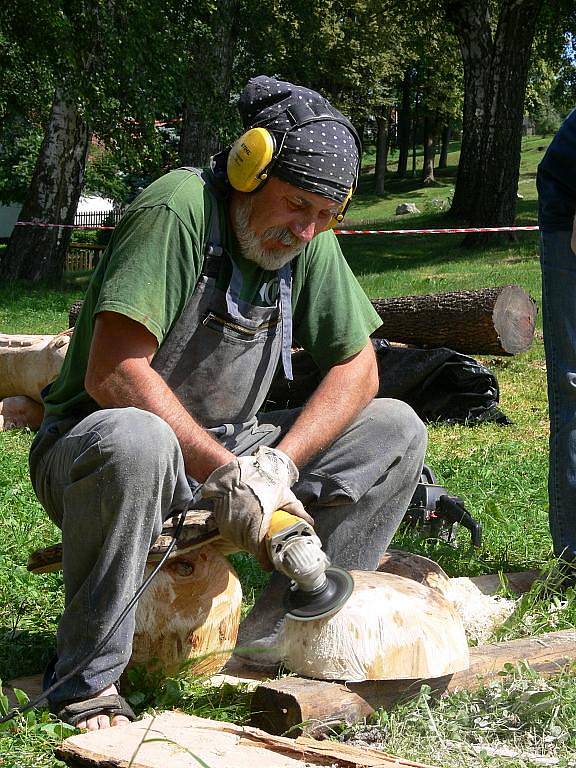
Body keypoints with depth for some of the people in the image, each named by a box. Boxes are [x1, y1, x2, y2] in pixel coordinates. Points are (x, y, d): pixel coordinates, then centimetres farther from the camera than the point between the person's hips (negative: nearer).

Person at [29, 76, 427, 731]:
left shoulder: (310, 241, 1)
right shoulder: (177, 210, -21)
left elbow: (356, 367, 1)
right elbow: (112, 373, -30)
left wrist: (280, 462, -15)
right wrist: (223, 473, -29)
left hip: (224, 452, 7)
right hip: (92, 445, -7)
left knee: (396, 430, -4)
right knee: (137, 443, -43)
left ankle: (272, 639, -6)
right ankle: (86, 682, -23)